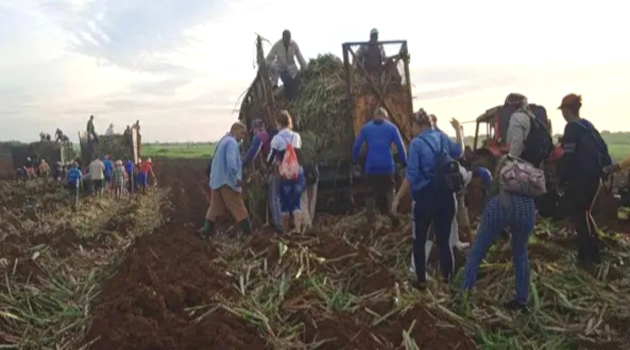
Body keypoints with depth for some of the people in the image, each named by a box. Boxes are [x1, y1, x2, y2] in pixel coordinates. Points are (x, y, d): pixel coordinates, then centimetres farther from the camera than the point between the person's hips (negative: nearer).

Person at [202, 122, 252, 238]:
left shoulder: (223, 141, 19)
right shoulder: (232, 142, -11)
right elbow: (231, 161, -25)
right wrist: (237, 178, -22)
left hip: (216, 181, 9)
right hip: (227, 181, -9)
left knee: (214, 208, 11)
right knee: (239, 209, -4)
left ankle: (206, 234, 12)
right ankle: (249, 235, -1)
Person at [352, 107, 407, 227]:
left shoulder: (366, 128, 7)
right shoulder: (392, 127, 4)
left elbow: (356, 146, 3)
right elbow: (401, 147, -1)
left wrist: (355, 161, 14)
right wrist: (404, 163, 7)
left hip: (371, 168, 0)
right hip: (387, 167, 0)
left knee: (370, 194, 8)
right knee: (389, 192, 15)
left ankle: (370, 221, 5)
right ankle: (392, 215, 2)